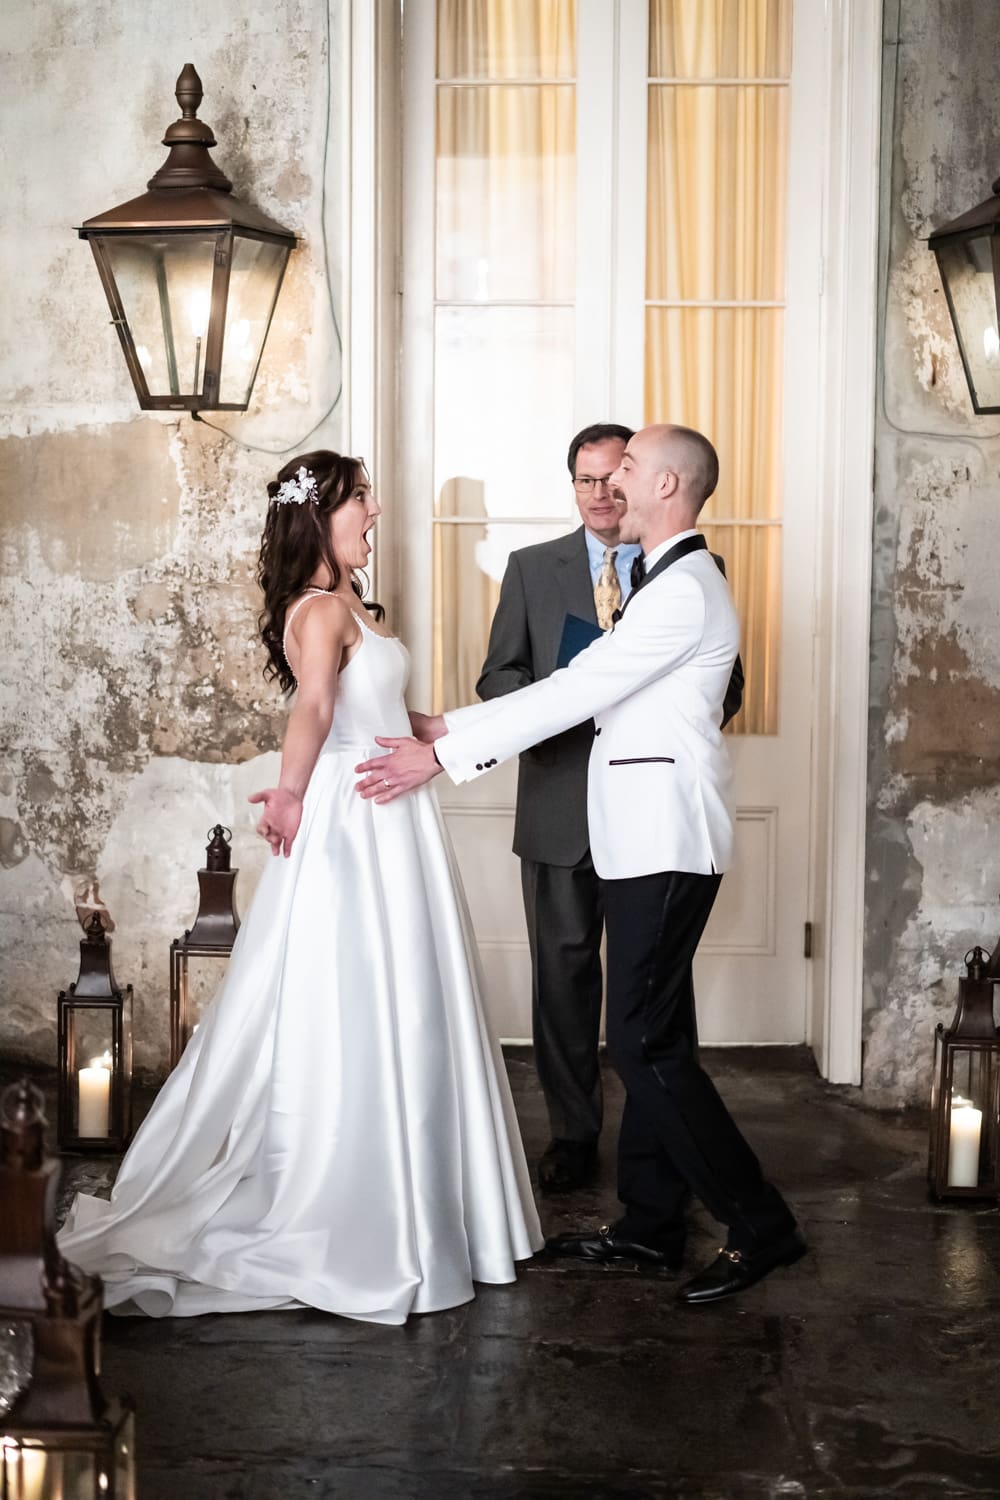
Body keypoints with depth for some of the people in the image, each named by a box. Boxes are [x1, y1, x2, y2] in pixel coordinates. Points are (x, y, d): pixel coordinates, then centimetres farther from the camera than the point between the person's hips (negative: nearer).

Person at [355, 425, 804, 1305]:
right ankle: (651, 1223, 21)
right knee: (653, 1037, 13)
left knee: (645, 1040, -9)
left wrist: (444, 755, -15)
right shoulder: (670, 581, 19)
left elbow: (575, 692, -18)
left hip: (666, 839, -10)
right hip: (646, 837, 10)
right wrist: (450, 728, 11)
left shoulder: (685, 588, -15)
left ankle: (760, 1226, 0)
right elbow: (580, 689, 16)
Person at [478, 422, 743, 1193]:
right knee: (564, 969, 6)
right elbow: (499, 674, 8)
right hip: (560, 805, 1)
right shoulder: (532, 568, 10)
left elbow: (726, 687, 6)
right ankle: (573, 1131, 17)